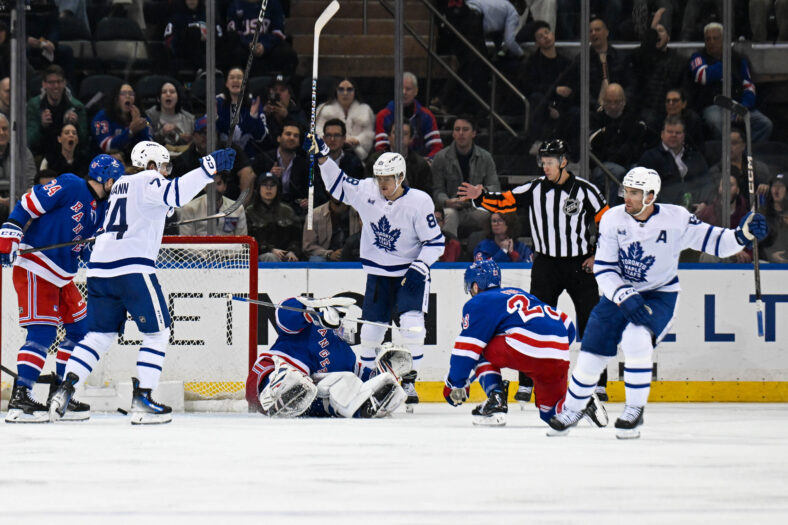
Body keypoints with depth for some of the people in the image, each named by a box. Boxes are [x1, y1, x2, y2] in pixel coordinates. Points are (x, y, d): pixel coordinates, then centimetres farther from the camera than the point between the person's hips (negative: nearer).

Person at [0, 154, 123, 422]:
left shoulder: (101, 209, 14)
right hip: (34, 271, -10)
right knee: (42, 333, -15)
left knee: (80, 328, 11)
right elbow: (27, 204, -14)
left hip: (62, 276, 10)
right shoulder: (69, 187, -12)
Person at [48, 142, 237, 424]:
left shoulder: (120, 184, 23)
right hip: (132, 268, -8)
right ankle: (141, 400, -6)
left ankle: (65, 389, -3)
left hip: (100, 267, 8)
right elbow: (174, 194, -22)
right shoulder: (148, 181, -2)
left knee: (100, 334, 13)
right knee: (157, 332, 2)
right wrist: (209, 167, -26)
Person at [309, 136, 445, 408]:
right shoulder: (366, 191, -6)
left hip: (411, 272, -4)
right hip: (378, 272, 4)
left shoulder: (419, 202, -17)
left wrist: (419, 268, -23)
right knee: (371, 327, 4)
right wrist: (322, 157, -1)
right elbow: (338, 185, 10)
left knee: (411, 322, -21)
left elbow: (435, 242, -12)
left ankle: (409, 381, -13)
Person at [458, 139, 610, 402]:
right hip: (546, 264, 2)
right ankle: (527, 384, 3)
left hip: (580, 265, -2)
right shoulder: (535, 189, 1)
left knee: (591, 326, -2)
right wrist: (480, 197, -18)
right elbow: (504, 202, -1)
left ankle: (598, 385, 7)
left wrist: (598, 255, -7)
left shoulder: (585, 190, -7)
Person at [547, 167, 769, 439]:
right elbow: (603, 269, -12)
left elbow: (715, 241, -14)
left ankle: (634, 411, -12)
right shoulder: (613, 219, -14)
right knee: (593, 351, 0)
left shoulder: (676, 219, -19)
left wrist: (743, 235, -34)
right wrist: (625, 297, -26)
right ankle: (572, 409, 27)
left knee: (636, 339, -29)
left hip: (660, 295, -3)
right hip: (619, 292, 3)